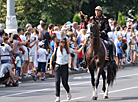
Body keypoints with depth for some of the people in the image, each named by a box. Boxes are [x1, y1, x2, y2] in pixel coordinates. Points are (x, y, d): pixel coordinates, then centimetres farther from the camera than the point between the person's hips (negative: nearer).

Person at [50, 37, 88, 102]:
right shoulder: (57, 49, 4)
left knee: (64, 82, 1)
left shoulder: (68, 50, 2)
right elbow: (52, 56, 15)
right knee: (57, 81, -9)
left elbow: (78, 51, 1)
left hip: (65, 66, -1)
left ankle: (68, 92, 34)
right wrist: (51, 64, 5)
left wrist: (84, 45, -6)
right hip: (58, 66, 1)